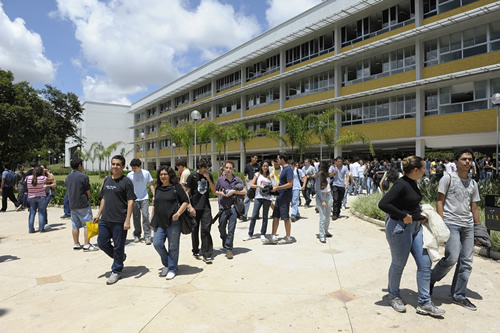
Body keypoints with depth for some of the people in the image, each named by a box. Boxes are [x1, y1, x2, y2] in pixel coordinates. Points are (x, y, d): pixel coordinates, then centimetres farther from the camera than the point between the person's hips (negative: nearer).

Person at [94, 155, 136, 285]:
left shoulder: (126, 182, -9)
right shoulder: (107, 180, 12)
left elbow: (130, 201, -12)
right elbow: (104, 198, 20)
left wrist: (127, 220, -18)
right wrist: (99, 214, 16)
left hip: (119, 221, -7)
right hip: (105, 219, 7)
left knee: (118, 247, 3)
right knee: (102, 243, 12)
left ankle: (116, 271, 21)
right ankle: (120, 257, 35)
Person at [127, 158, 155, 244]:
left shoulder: (146, 173, -2)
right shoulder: (129, 175, -2)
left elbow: (151, 185, 6)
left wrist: (154, 196, -1)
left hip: (144, 198, -1)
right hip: (134, 199, 1)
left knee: (145, 216, -9)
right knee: (136, 218, 7)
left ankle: (147, 236, -4)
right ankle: (137, 236, 23)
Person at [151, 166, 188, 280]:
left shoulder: (176, 187, -3)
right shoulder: (158, 189, 14)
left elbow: (185, 201, -4)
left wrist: (178, 213, -16)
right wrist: (152, 221, 20)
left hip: (173, 222, -5)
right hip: (159, 222, 5)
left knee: (173, 247, 2)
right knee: (157, 243, 0)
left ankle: (172, 269, 19)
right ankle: (166, 264, 23)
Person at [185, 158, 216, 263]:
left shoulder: (209, 176, 6)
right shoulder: (192, 176, -4)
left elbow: (214, 191, 5)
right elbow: (187, 193, -4)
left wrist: (208, 179, -9)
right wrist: (190, 207, -10)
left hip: (206, 207, 2)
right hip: (195, 207, -2)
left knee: (205, 230, -5)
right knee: (195, 230, 11)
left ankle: (207, 254, -2)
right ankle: (196, 251, 29)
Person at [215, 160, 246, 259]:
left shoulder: (237, 179, 1)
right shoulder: (220, 179, 3)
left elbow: (244, 192, -1)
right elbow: (215, 191, 12)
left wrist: (233, 191, -12)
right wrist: (221, 193, -8)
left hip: (233, 207, -2)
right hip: (223, 207, 2)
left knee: (231, 229, -3)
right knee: (221, 227, 14)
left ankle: (228, 249, 5)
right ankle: (224, 239, 45)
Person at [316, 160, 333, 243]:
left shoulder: (327, 174, 9)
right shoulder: (319, 175, -14)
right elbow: (318, 189, -16)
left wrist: (331, 197, 14)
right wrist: (322, 201, -20)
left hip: (328, 196, 7)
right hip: (321, 196, -7)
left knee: (328, 216, 16)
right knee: (323, 217, -6)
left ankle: (326, 231, 34)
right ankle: (321, 236, 2)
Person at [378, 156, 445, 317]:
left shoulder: (412, 183, 7)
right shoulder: (401, 184, -21)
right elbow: (383, 204, -29)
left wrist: (420, 216, 8)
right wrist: (403, 216, -24)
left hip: (415, 227, 9)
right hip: (400, 228, -9)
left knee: (425, 264, 8)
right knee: (398, 264, 9)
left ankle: (424, 303, 20)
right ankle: (393, 296, 31)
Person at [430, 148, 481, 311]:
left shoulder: (473, 183, 15)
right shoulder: (448, 178, -1)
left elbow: (474, 208, 18)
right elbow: (439, 202, -5)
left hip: (468, 225, 6)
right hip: (451, 223, -6)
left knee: (466, 262, 6)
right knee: (452, 258, -14)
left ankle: (459, 295, 19)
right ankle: (432, 278, 12)